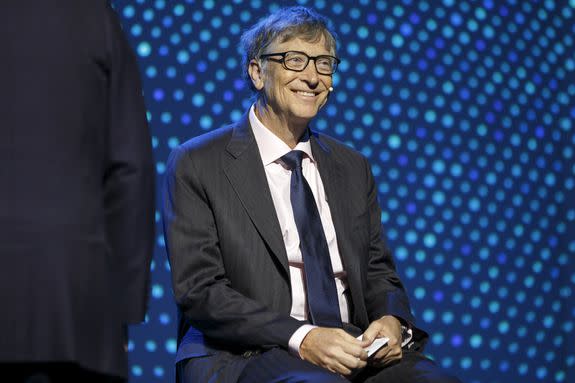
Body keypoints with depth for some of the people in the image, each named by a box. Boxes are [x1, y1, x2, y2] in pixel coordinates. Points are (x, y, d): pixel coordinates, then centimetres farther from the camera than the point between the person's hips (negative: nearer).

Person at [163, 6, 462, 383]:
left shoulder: (353, 167, 17)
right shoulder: (197, 165, 1)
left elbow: (377, 272, 18)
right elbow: (200, 290, -7)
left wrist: (392, 321, -6)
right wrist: (301, 337, -20)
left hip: (353, 350, 6)